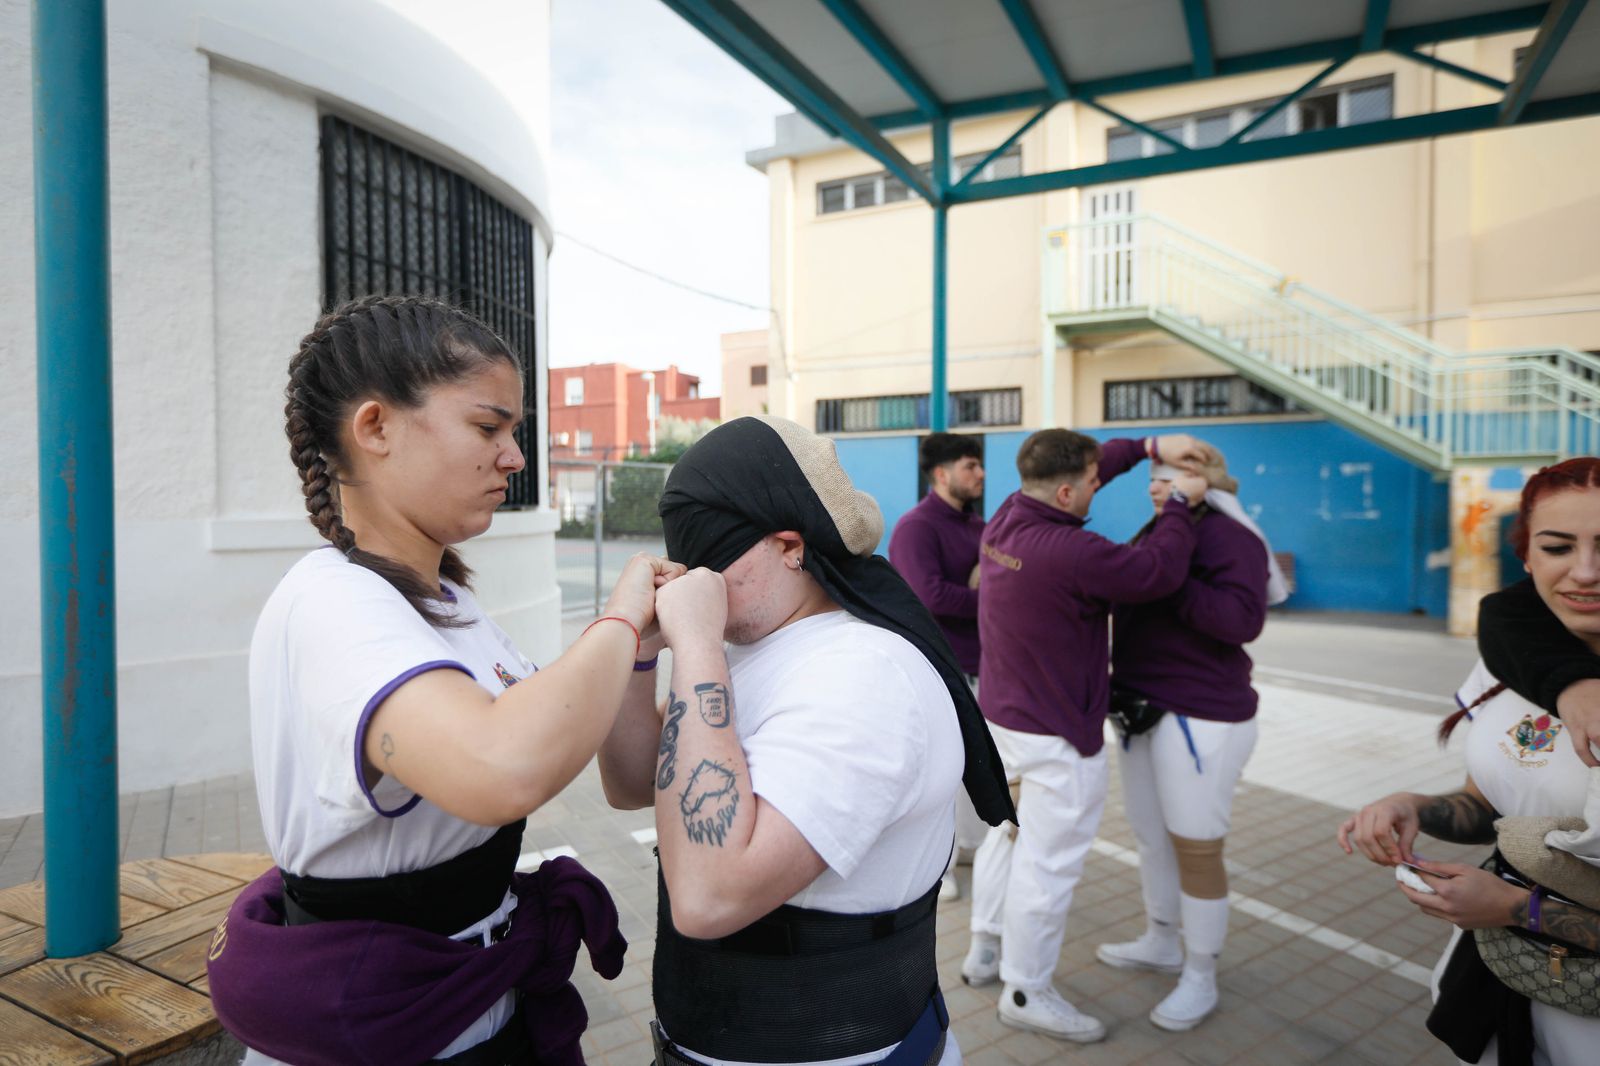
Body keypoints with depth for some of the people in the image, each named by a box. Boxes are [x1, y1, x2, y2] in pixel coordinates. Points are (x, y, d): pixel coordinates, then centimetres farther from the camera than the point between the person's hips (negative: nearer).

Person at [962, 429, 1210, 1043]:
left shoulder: (1007, 518, -2)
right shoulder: (1072, 552, -29)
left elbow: (1087, 464, 13)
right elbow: (1159, 573, -18)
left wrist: (1150, 446, 7)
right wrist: (1180, 504, -4)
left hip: (1003, 716, 9)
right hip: (1058, 738, -9)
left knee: (1010, 834, 24)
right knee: (1048, 864, 6)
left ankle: (985, 952, 40)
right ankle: (1025, 994, 22)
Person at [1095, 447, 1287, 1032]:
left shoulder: (1226, 534, -15)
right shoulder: (1159, 531, 11)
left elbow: (1243, 619, -26)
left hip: (1201, 720, -9)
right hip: (1146, 713, 9)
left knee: (1196, 850, 3)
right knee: (1151, 836, 20)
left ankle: (1200, 979, 21)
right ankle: (1160, 944, 40)